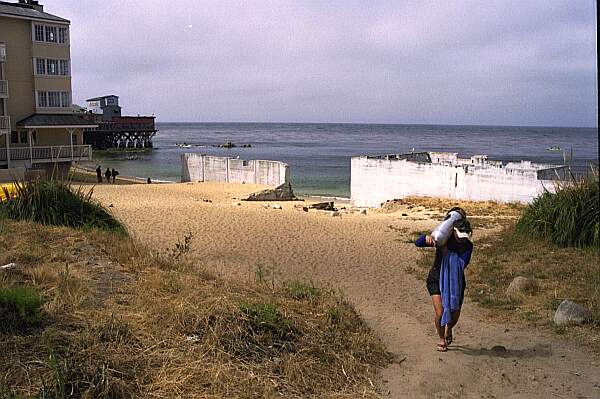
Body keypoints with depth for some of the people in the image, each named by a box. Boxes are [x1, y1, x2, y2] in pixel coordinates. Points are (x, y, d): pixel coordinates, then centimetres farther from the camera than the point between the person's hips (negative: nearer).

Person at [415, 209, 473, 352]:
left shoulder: (468, 246, -14)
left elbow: (462, 264, -29)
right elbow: (418, 243, -19)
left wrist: (446, 252, -34)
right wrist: (426, 238, -40)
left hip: (456, 281, 2)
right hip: (437, 280, -2)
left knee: (455, 315, 8)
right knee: (440, 312, -15)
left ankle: (448, 329, 45)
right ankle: (441, 339, 13)